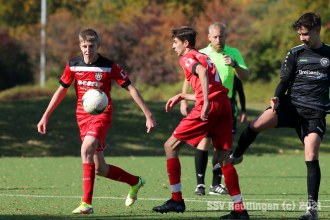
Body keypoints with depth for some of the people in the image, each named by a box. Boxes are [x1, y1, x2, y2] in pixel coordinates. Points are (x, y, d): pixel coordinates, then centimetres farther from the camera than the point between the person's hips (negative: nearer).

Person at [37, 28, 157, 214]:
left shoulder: (109, 66, -10)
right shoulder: (73, 65, 0)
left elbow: (131, 88, -6)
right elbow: (61, 90, 13)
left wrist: (148, 115, -9)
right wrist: (45, 116, 12)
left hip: (102, 114, -5)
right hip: (82, 116, 5)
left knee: (87, 148, -31)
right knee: (99, 169, 6)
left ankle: (87, 203, -32)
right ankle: (135, 182, 34)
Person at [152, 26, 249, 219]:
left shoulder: (187, 58, 4)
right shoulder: (205, 57, 29)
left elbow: (202, 72, -19)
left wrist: (206, 102, -26)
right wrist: (182, 97, 35)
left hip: (209, 105, -8)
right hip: (224, 103, 8)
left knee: (171, 146, 3)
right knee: (224, 158, 8)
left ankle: (177, 200, 2)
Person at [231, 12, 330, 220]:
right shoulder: (295, 53, 8)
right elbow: (285, 80, 4)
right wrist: (277, 98, -14)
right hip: (291, 105, 1)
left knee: (311, 157, -14)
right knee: (256, 125, -23)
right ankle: (236, 156, 5)